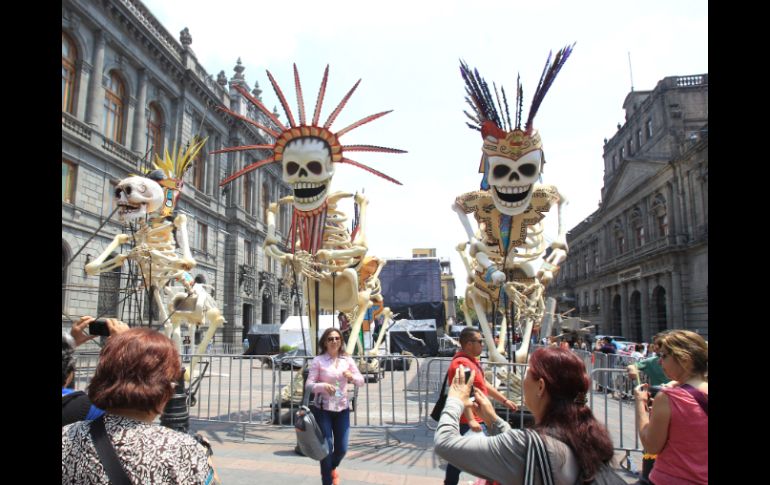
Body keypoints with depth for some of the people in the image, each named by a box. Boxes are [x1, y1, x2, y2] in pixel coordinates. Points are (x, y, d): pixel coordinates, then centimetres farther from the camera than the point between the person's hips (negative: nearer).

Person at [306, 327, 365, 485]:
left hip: (342, 409, 3)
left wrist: (352, 376, -16)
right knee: (327, 448, 1)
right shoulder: (318, 361, -7)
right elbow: (308, 385, -10)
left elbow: (361, 381, 5)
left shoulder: (347, 360, 3)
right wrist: (323, 386, -28)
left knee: (342, 448, 8)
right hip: (323, 409, -3)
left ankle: (332, 468, 42)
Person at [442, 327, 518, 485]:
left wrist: (504, 400, 25)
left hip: (476, 418, 10)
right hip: (470, 421, -10)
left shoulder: (471, 360, 13)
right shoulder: (462, 363, -22)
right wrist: (470, 420, -37)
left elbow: (484, 384, 23)